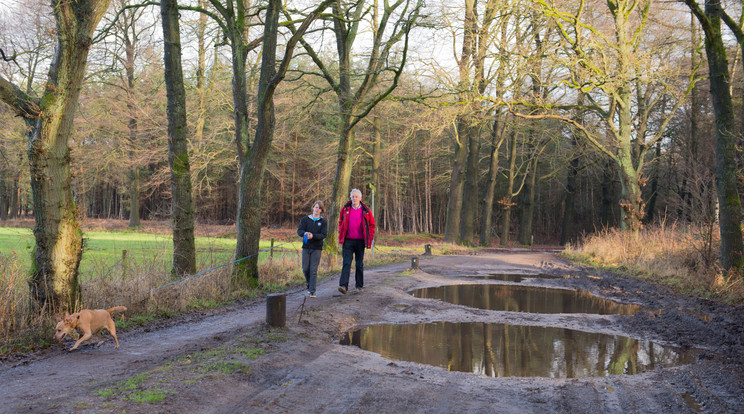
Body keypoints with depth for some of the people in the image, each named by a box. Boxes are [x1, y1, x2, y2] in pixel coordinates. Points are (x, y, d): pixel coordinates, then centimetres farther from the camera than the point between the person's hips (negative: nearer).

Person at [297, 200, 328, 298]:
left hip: (317, 248, -2)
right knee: (305, 269, 3)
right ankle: (309, 284, 30)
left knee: (313, 270, -7)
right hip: (306, 247, 2)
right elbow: (299, 231, -2)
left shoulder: (323, 221, 3)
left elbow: (323, 235, -7)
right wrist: (305, 233, -25)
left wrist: (313, 236, -24)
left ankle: (312, 291, -3)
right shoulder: (305, 219, 7)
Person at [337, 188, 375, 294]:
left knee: (359, 264, 9)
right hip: (348, 241, 0)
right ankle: (343, 285, -16)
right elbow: (340, 223, 16)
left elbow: (371, 225, 8)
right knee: (346, 263, -9)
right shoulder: (345, 209, 5)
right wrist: (341, 237, 7)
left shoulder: (366, 211, 1)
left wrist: (369, 239, 0)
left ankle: (359, 285, 23)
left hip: (360, 241, 0)